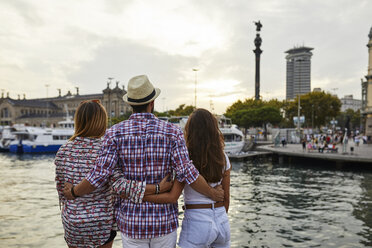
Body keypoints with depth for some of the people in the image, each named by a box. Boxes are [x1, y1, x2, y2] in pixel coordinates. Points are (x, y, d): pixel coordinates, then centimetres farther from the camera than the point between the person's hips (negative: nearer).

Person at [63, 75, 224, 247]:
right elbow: (187, 173, -15)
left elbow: (100, 175, -14)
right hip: (164, 222, 0)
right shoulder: (171, 132, -9)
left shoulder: (115, 133, -8)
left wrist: (74, 192, 5)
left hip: (131, 222, 1)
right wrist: (213, 193, 0)